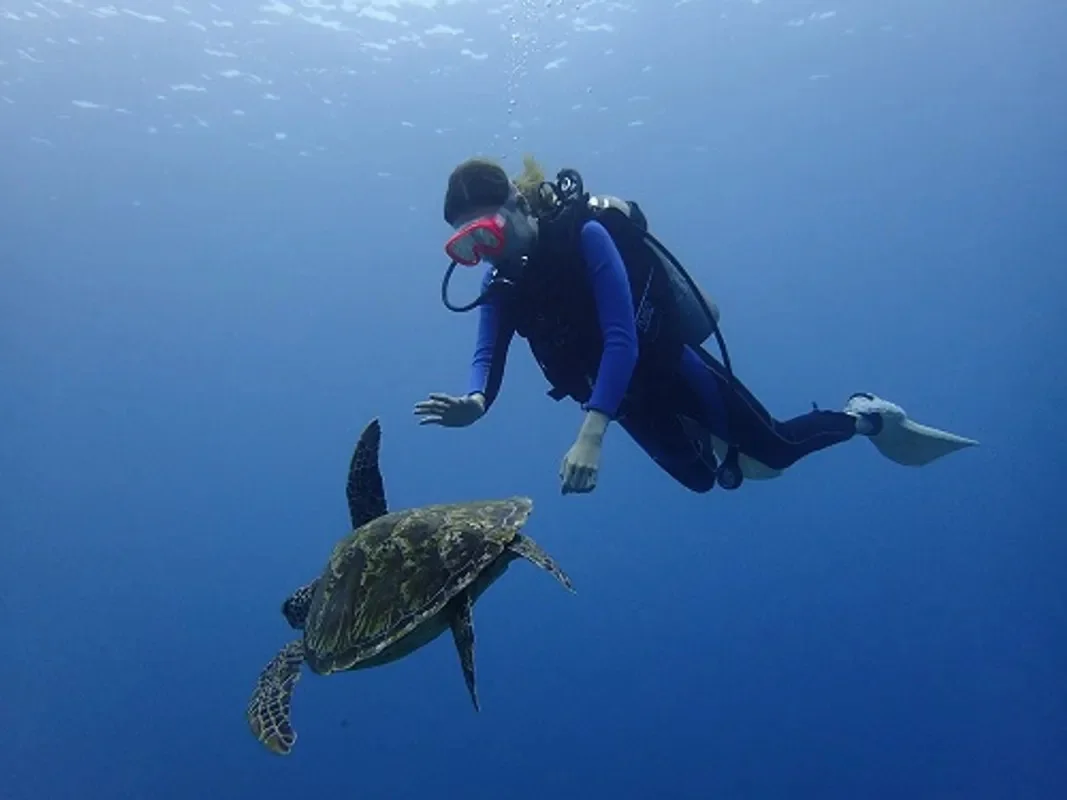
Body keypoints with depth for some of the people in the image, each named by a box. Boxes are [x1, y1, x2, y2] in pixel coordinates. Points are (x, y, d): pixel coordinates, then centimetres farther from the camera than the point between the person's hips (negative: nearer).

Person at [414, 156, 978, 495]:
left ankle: (869, 416, 26)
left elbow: (622, 340, -35)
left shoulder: (583, 231, -28)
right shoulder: (501, 281, -9)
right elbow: (489, 359, -17)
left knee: (771, 452, 1)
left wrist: (591, 434, -46)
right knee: (701, 476, 21)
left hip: (669, 361, -6)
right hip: (624, 395, 6)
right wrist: (474, 402, -42)